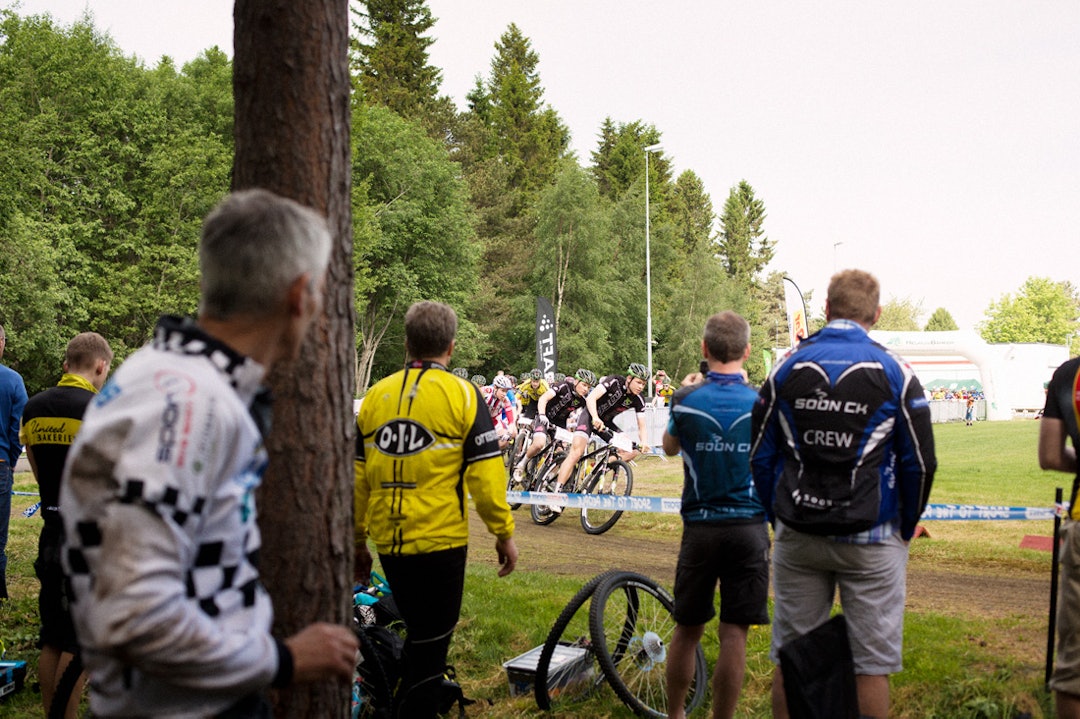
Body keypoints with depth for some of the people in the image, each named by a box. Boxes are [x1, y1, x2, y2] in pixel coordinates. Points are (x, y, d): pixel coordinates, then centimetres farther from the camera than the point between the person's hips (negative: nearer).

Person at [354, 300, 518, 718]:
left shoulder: (376, 395, 6)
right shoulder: (462, 395, -7)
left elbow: (356, 476, 7)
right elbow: (485, 476, -10)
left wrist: (357, 540, 16)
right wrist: (504, 534, 0)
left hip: (387, 542, 5)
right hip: (439, 541, -5)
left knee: (419, 632, 22)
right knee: (431, 644, 6)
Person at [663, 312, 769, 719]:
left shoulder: (686, 399, -6)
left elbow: (669, 447, 14)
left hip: (700, 529, 1)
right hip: (749, 529, -1)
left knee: (687, 629, 14)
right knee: (734, 635, 2)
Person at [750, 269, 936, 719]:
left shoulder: (787, 368, 4)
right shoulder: (894, 372, -3)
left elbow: (761, 457, 6)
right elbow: (920, 463, -2)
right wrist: (905, 528, 11)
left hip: (797, 539, 2)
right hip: (871, 540, -2)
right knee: (870, 663, 5)